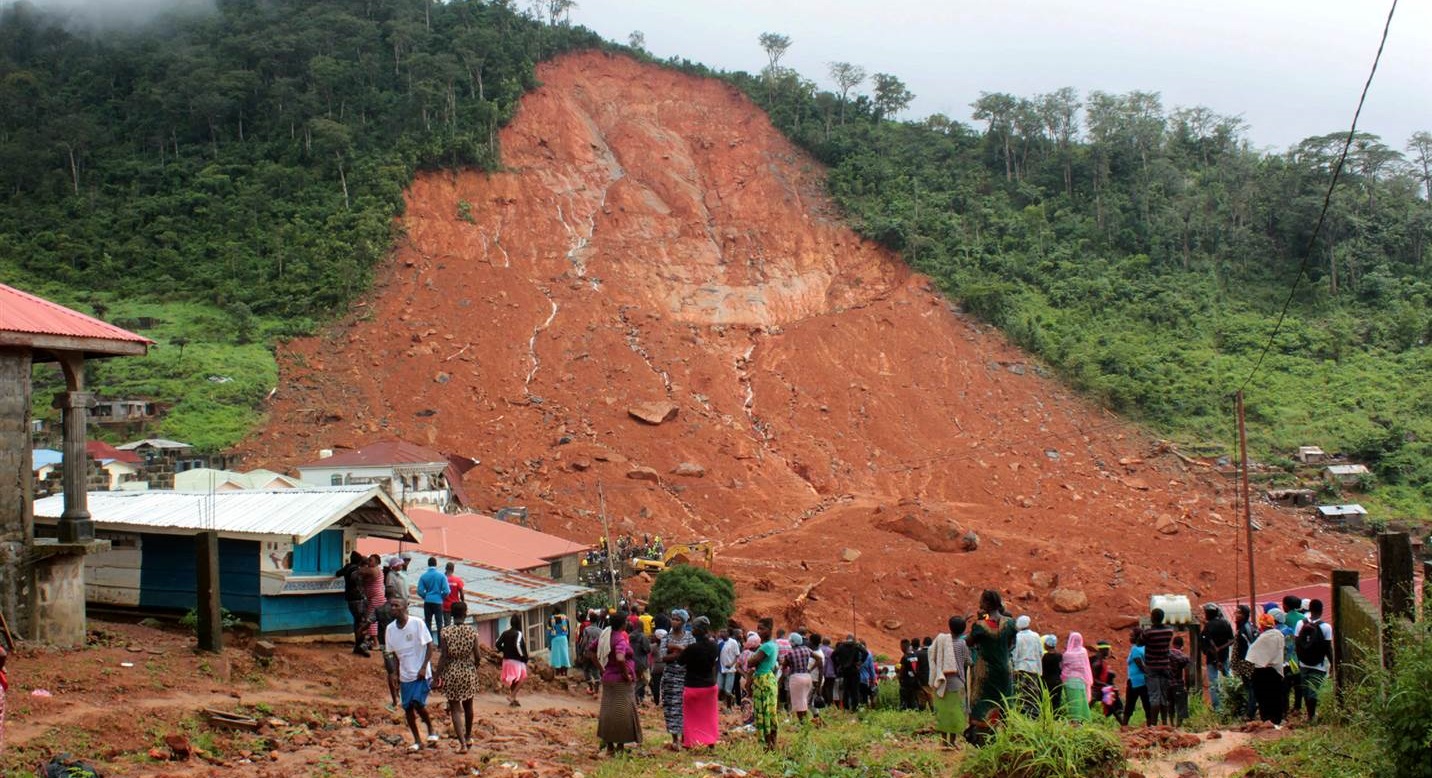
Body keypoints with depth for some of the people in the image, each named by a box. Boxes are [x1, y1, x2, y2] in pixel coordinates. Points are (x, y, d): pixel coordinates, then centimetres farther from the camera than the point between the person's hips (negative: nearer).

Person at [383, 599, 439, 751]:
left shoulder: (417, 624, -13)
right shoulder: (390, 628, 2)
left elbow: (430, 646, -8)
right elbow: (393, 653, 11)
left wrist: (424, 667, -15)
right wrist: (394, 673, 3)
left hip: (421, 674, -5)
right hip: (405, 675, 5)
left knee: (418, 703, -17)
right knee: (407, 707, 6)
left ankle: (431, 730, 8)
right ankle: (417, 741, 19)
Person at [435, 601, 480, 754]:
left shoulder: (446, 632, -11)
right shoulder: (472, 631, -6)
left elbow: (444, 657, -12)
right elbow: (478, 657, -4)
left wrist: (438, 674, -3)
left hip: (451, 673, -2)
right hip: (468, 672, 2)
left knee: (455, 709, 4)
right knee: (468, 706, 21)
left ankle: (462, 743, -5)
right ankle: (468, 737, 37)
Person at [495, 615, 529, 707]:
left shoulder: (505, 633, 6)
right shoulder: (518, 633, -13)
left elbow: (497, 645, 3)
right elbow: (518, 645, -27)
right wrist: (523, 656, -15)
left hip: (506, 660, 7)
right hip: (517, 660, -7)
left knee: (511, 681, 15)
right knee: (521, 679, 3)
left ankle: (513, 699, 18)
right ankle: (512, 695, -12)